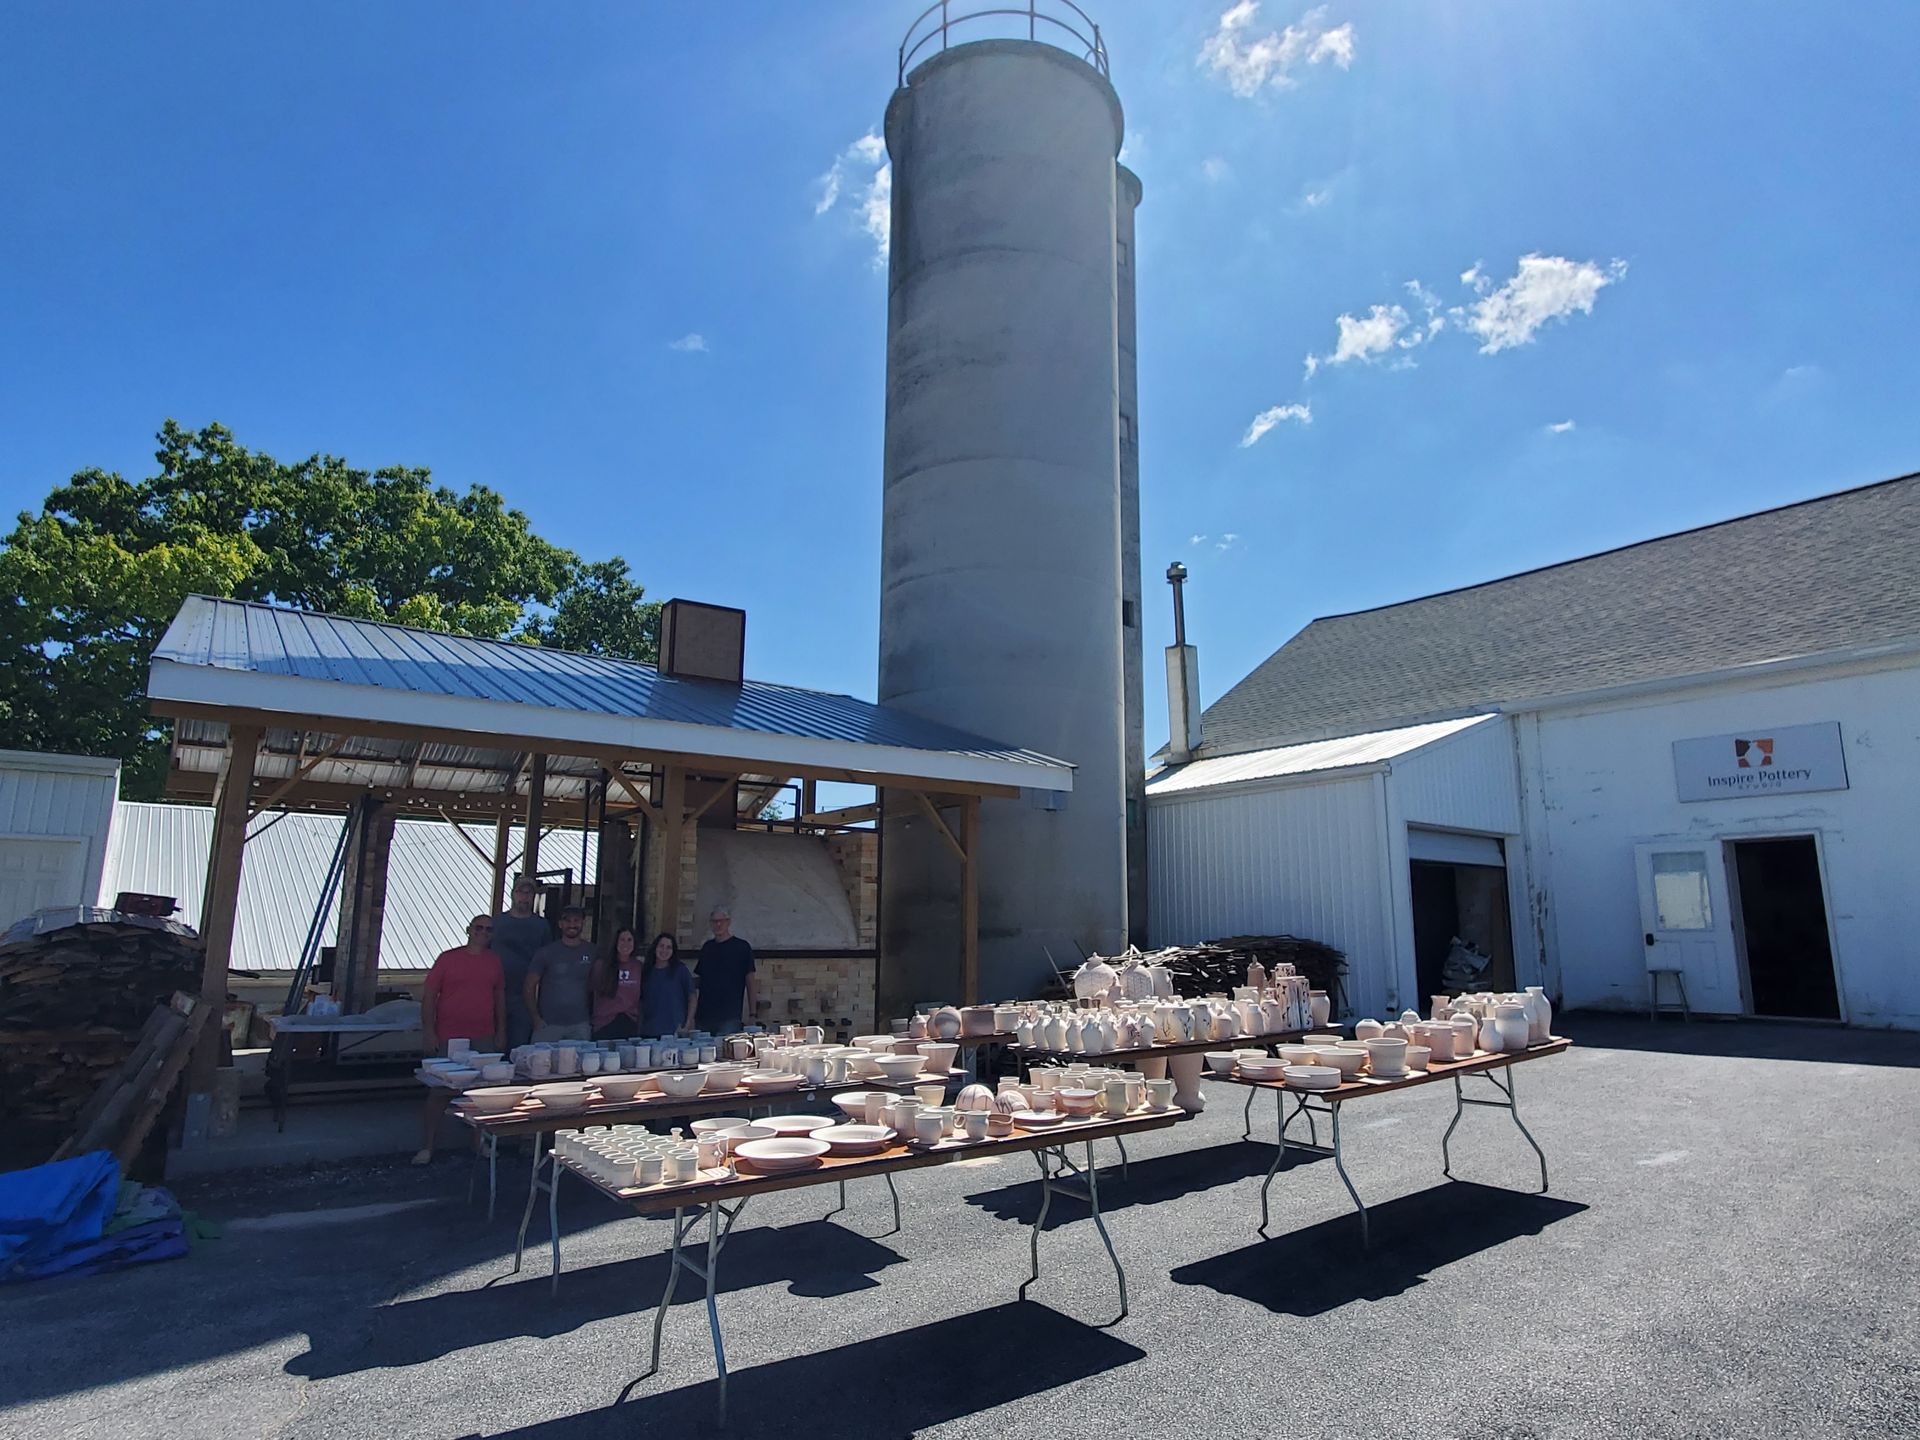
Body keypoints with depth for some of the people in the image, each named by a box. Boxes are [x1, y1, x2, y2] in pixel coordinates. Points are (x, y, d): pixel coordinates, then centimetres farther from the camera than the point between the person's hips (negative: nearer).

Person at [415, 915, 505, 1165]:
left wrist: (501, 1030, 12)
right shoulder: (448, 958, -2)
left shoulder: (494, 961, 8)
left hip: (484, 1038, 3)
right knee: (439, 1092, 1)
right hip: (449, 1038, -3)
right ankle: (426, 1147, 12)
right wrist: (428, 1030, -7)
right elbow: (429, 995, -2)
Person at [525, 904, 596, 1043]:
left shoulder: (591, 952, 6)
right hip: (548, 1025, -1)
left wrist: (593, 1018, 4)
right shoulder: (546, 952, 2)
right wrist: (536, 1018, -6)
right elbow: (529, 987, 2)